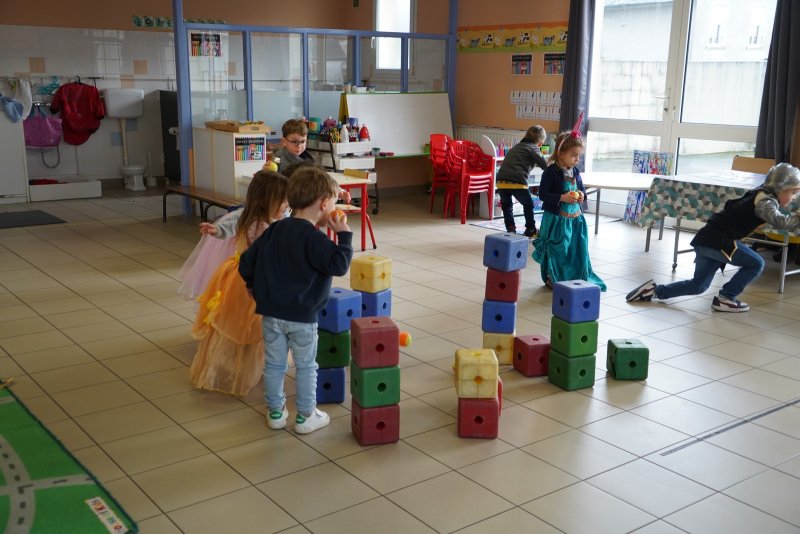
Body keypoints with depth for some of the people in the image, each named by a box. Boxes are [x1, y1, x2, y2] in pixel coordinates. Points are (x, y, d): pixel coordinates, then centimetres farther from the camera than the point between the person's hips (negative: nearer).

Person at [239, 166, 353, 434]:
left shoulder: (275, 230, 3)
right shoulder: (314, 238, -19)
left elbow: (247, 261, 7)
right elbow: (339, 265, -22)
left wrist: (254, 285, 23)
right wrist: (344, 235, -14)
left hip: (270, 312, 6)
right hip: (302, 316, -6)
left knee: (274, 364, 15)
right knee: (306, 366, 11)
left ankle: (275, 412, 28)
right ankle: (306, 416, 20)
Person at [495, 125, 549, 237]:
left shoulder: (516, 147, 28)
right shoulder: (533, 148, 8)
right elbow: (544, 164, -6)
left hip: (501, 181, 5)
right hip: (517, 182, -5)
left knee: (506, 205, 26)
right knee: (528, 205, 19)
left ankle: (510, 229, 20)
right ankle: (531, 230, 25)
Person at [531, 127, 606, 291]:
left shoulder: (575, 172, 6)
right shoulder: (551, 172, -14)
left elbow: (582, 188, 19)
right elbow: (542, 194, -15)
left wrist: (582, 194, -4)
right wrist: (562, 198, -23)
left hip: (575, 218, 6)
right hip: (556, 219, -6)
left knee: (577, 250, 11)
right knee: (557, 251, 3)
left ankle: (576, 278, 26)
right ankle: (552, 279, 21)